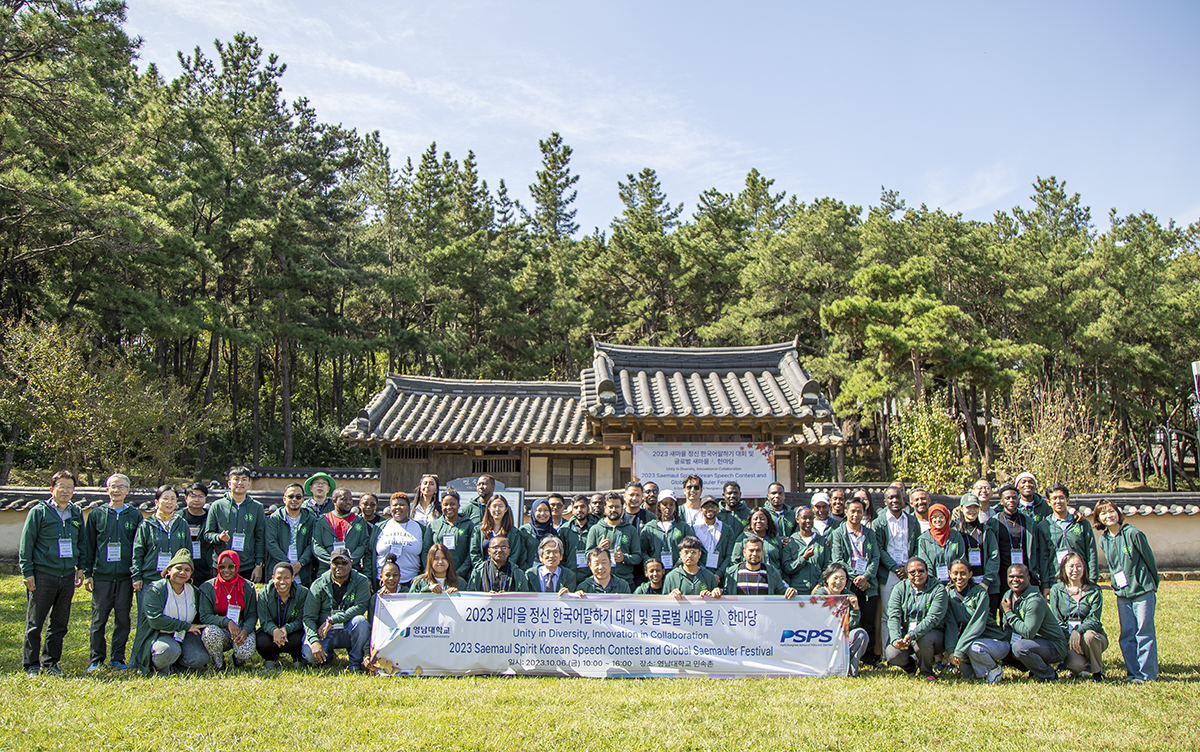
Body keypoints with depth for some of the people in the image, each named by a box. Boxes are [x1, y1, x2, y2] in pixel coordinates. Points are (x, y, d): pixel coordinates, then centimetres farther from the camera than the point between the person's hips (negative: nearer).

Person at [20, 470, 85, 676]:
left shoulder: (77, 513, 11)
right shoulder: (39, 512, -2)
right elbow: (26, 544, -2)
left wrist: (81, 567, 13)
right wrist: (27, 572, -8)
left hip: (67, 575, 4)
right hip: (42, 574, -4)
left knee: (60, 624, 9)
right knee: (34, 623, 2)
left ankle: (51, 663, 20)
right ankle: (32, 665, 13)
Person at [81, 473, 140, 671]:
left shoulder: (135, 515, 7)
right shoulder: (96, 514, 7)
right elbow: (87, 546, 9)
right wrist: (87, 573, 2)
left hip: (125, 576, 0)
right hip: (102, 576, 0)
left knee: (123, 618, 4)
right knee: (99, 619, 2)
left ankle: (118, 658, 13)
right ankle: (96, 659, 12)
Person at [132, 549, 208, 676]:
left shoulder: (194, 592, 6)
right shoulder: (155, 590, -12)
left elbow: (198, 619, 18)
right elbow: (155, 620, -23)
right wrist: (186, 626, -22)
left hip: (184, 636, 5)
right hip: (158, 635, -5)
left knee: (200, 659, -21)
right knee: (169, 650, -37)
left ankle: (172, 667, 6)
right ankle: (159, 668, -3)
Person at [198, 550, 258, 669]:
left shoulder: (247, 587, 2)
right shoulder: (208, 588, -2)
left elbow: (252, 615, 1)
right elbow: (204, 617, -9)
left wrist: (245, 630, -21)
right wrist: (227, 622, -26)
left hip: (241, 627, 0)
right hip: (218, 627, 0)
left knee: (246, 652, -30)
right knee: (210, 633, -37)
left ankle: (238, 661, 12)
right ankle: (219, 664, -5)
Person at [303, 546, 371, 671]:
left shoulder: (361, 581, -3)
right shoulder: (319, 585, -2)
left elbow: (360, 607, -18)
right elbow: (308, 617, -7)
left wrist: (331, 620, -25)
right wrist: (314, 641, -24)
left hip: (348, 630, 0)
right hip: (324, 633, 1)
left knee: (360, 621, -33)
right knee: (309, 655, -28)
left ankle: (355, 663, -12)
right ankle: (328, 654, 11)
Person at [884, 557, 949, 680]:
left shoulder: (938, 590, -9)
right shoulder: (900, 589, 0)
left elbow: (933, 619, -20)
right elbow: (893, 616, -11)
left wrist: (912, 635, -36)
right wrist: (896, 639, -30)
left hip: (931, 632, -3)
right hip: (904, 632, 3)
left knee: (923, 640, -36)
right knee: (891, 655, -23)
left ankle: (926, 671, -4)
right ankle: (912, 666, 14)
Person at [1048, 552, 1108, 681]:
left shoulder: (1094, 591, 3)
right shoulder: (1056, 590, 4)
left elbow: (1094, 620, -7)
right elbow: (1056, 620, -1)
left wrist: (1078, 631, -26)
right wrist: (1069, 638, -17)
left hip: (1092, 634, 1)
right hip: (1067, 638, -1)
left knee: (1088, 636, -37)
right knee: (1076, 664, -32)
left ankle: (1098, 672, -8)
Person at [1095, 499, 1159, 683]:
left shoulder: (1133, 534, -10)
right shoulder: (1104, 539, 7)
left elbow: (1149, 560, -2)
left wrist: (1152, 586, 4)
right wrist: (1116, 582, 15)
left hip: (1142, 591, -5)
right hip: (1122, 593, 5)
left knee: (1144, 633, -1)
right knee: (1126, 635, 7)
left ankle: (1147, 673, 6)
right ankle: (1133, 673, 14)